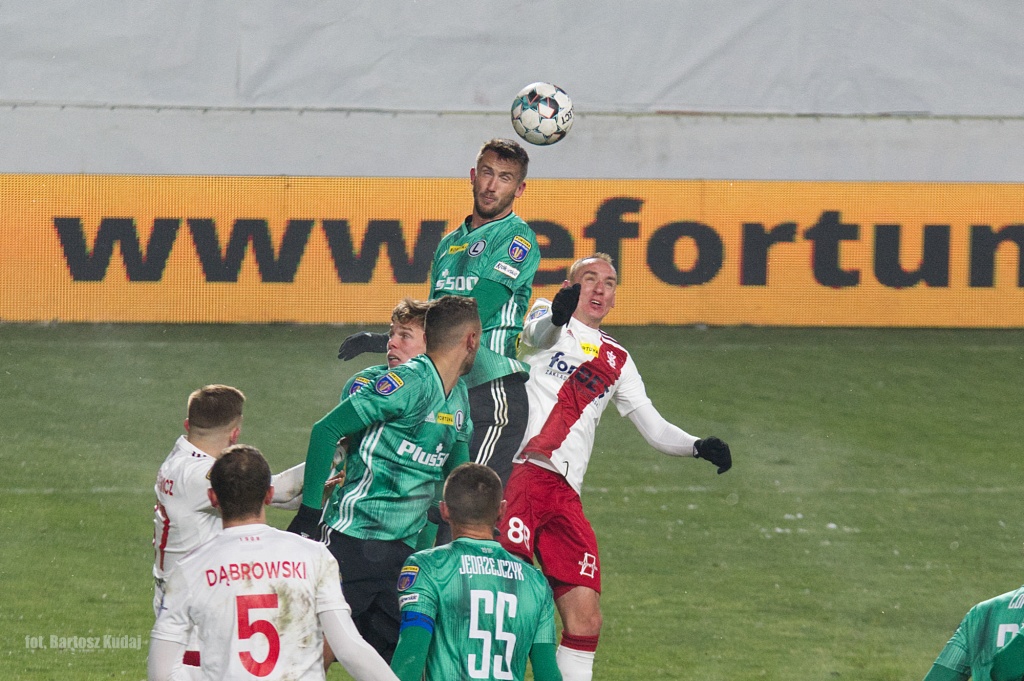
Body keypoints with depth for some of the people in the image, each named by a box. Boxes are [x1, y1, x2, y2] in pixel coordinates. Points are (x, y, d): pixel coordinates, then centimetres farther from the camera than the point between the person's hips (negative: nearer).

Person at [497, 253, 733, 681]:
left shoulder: (616, 360, 24)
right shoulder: (546, 318, 10)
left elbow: (653, 427, 22)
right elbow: (541, 333, -15)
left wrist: (698, 447, 1)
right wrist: (556, 316, -41)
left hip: (565, 495, 5)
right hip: (521, 474, -5)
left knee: (585, 618, -2)